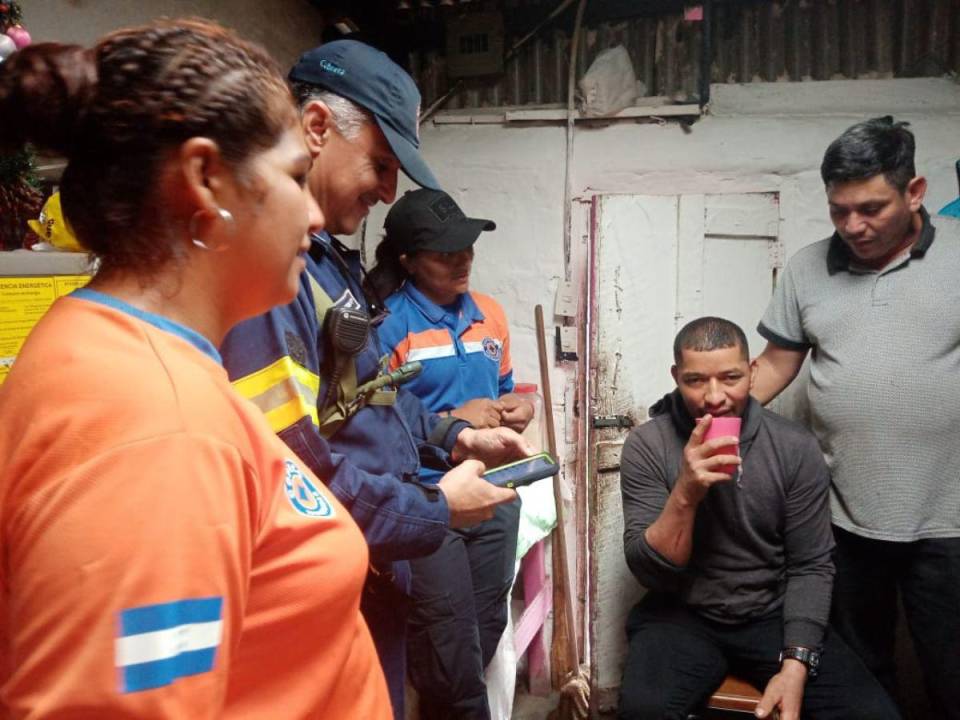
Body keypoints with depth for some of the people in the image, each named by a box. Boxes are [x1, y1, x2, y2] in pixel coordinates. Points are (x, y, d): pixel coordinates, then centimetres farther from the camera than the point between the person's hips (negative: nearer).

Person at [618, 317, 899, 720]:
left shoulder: (796, 448, -8)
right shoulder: (647, 445, -11)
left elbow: (811, 566, -3)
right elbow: (648, 571, -13)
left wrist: (795, 665, -15)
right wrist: (685, 494, -29)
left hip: (773, 615, 2)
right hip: (683, 616, -1)